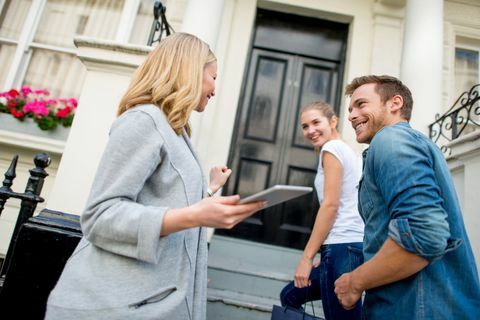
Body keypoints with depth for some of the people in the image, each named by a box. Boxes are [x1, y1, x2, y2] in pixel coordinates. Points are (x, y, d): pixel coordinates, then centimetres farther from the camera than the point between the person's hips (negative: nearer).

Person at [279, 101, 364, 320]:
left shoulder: (332, 148, -5)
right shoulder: (348, 152, 22)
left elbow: (331, 204, -14)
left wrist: (307, 256, -12)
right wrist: (324, 255, 19)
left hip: (343, 247, -10)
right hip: (352, 246, 10)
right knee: (290, 296, 18)